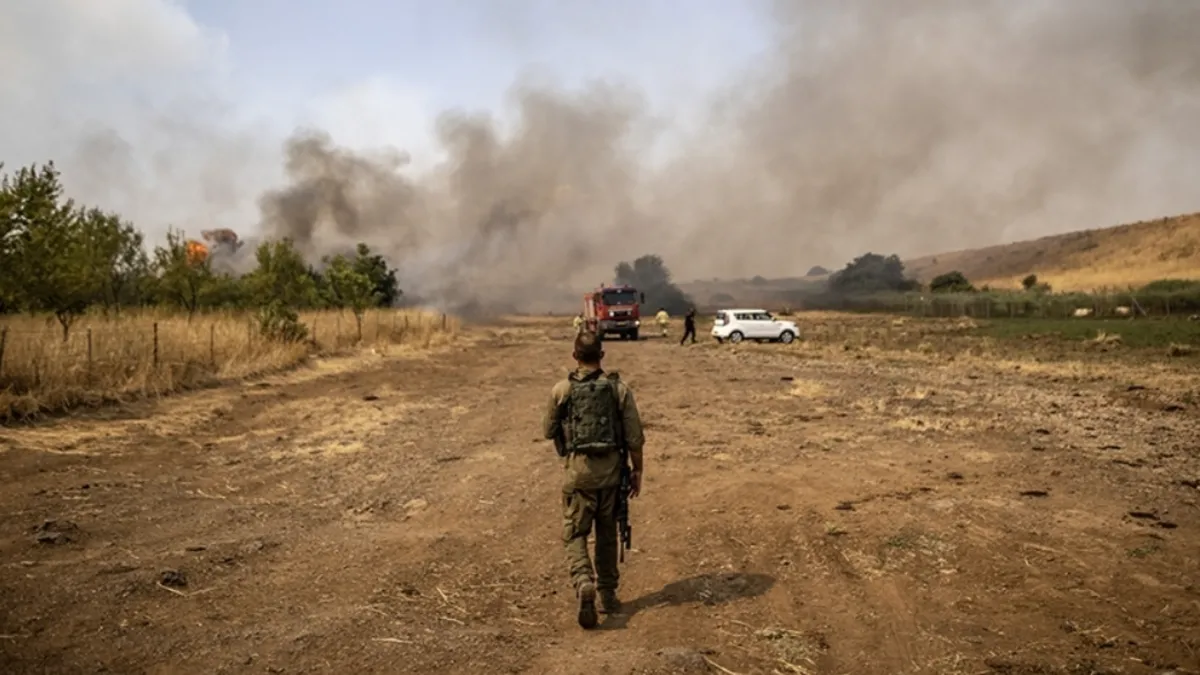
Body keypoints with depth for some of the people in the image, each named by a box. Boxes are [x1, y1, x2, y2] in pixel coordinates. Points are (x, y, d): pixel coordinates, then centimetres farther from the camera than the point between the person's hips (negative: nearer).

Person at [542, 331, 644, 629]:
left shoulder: (561, 390, -5)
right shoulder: (619, 388, -4)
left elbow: (549, 431, 7)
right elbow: (634, 437, -3)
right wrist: (637, 471, 9)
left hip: (577, 468, -2)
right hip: (610, 468, 2)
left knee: (575, 533, 6)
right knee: (607, 533, 16)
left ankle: (584, 585, -17)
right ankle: (607, 594, 25)